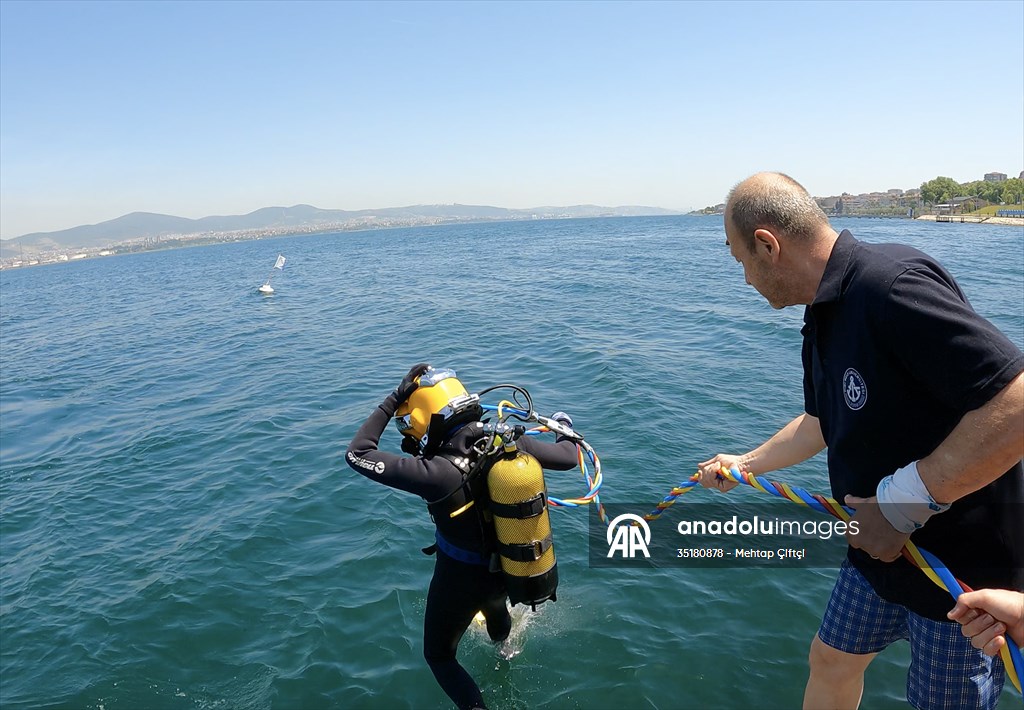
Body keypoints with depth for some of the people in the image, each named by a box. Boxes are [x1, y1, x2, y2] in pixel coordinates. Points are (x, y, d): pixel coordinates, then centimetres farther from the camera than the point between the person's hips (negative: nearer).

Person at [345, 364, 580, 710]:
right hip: (510, 569, 6)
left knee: (439, 656, 22)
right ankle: (504, 647, 74)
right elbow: (568, 458, -4)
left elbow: (357, 454, -30)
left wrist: (393, 399, -27)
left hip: (461, 579, -6)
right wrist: (566, 431, 18)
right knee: (494, 604, 42)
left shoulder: (439, 473, -37)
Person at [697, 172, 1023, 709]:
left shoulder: (892, 286, -29)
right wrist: (746, 464, 26)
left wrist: (901, 502, -29)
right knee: (832, 659, 21)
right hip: (881, 545, 9)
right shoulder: (824, 316, 3)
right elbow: (821, 422, 17)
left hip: (962, 563, -8)